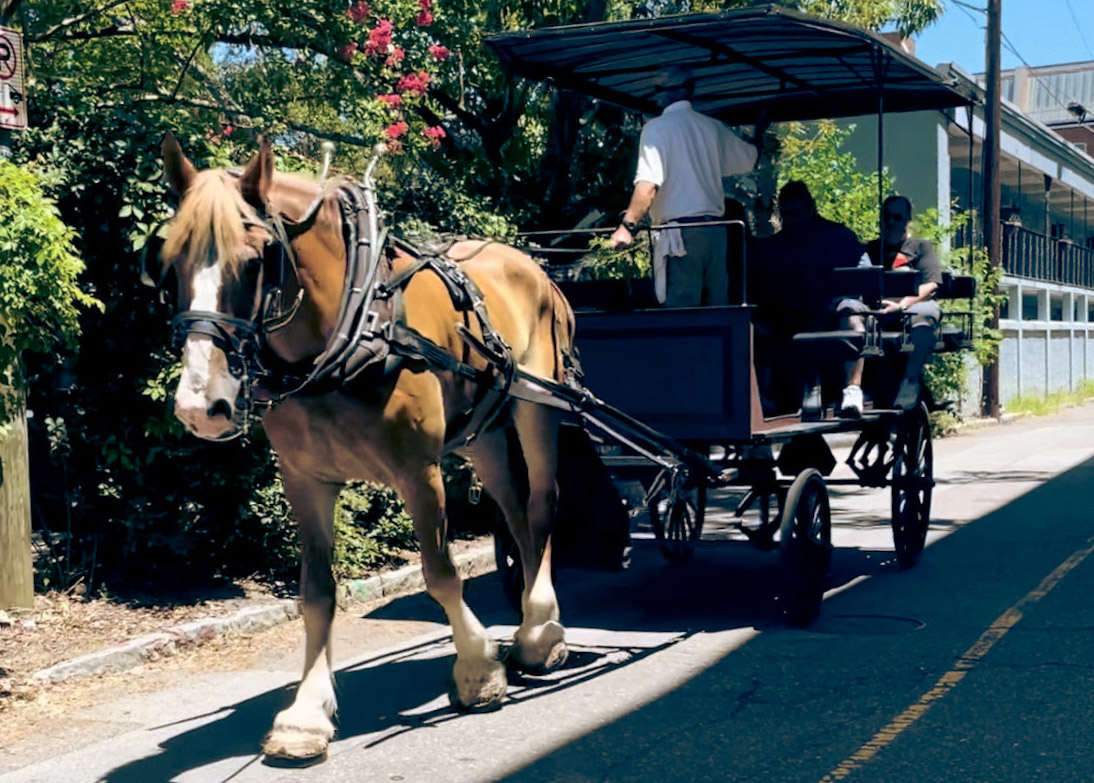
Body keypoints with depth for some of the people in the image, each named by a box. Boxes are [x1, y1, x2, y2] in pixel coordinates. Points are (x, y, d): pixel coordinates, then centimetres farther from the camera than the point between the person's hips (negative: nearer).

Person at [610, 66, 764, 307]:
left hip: (680, 233, -6)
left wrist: (627, 225, -13)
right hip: (715, 230, 6)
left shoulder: (657, 128, -4)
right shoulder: (713, 127, 12)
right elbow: (749, 158, 27)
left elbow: (648, 185, -17)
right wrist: (759, 135, 48)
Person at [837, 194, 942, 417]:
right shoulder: (870, 249, 30)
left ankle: (911, 380, -39)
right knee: (848, 308, -33)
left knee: (925, 313, -37)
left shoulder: (922, 247, 25)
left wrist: (901, 305, -13)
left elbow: (931, 285, 7)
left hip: (912, 305, -1)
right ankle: (853, 388, -44)